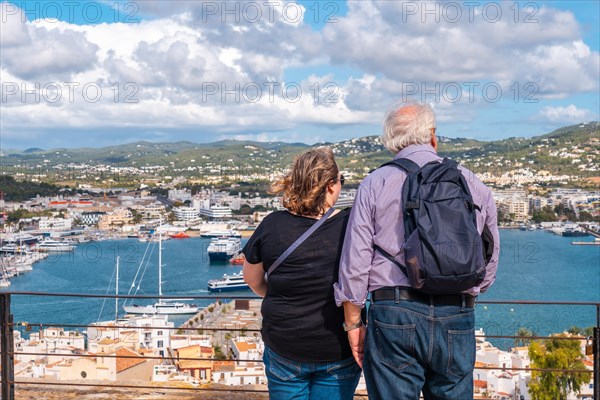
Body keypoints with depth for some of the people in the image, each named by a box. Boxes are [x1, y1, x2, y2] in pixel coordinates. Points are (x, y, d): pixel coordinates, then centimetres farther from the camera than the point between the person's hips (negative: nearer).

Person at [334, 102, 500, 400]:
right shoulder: (472, 183, 10)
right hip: (457, 320, 2)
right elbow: (490, 259, 15)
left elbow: (355, 263, -2)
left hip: (394, 317, -2)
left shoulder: (375, 184, 2)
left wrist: (354, 323, 6)